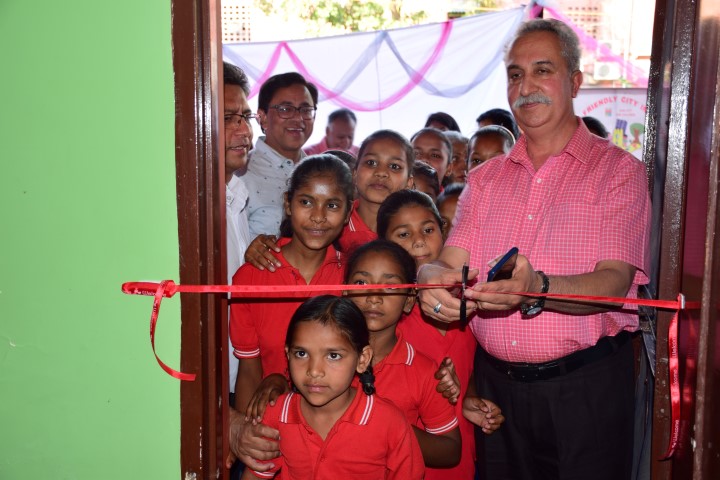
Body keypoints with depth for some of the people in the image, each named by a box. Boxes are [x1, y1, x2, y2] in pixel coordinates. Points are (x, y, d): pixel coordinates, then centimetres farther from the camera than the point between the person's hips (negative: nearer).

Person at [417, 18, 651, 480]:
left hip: (585, 388, -3)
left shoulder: (618, 170, -4)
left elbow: (614, 281, -15)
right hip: (498, 383, 4)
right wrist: (434, 278, -23)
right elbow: (449, 263, 1)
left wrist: (537, 289, -34)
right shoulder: (485, 178, 10)